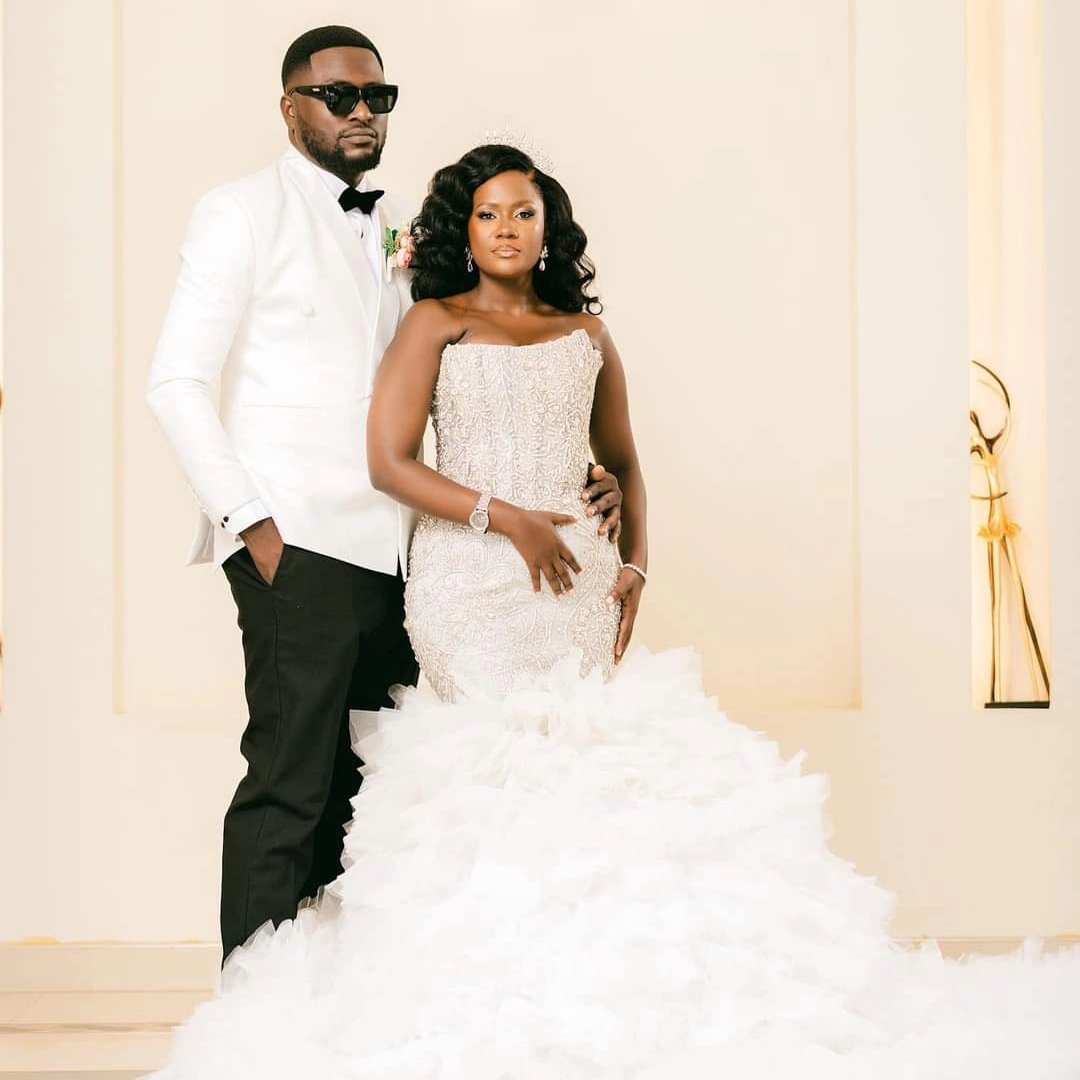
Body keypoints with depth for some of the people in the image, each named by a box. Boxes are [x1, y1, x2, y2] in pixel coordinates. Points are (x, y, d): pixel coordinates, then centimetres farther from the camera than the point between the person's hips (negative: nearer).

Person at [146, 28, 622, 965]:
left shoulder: (403, 231, 19)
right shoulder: (245, 212, 2)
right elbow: (177, 382, -3)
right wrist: (249, 521, -12)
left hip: (391, 553, 6)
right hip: (297, 545, -6)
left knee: (362, 790, 7)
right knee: (290, 788, -7)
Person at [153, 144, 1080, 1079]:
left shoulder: (587, 334, 17)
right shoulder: (435, 323, 6)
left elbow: (623, 463, 24)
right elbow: (388, 460, -3)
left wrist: (636, 562, 8)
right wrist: (507, 519, -9)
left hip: (572, 572, 3)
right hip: (470, 579, -3)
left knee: (580, 754, -6)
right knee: (508, 755, -12)